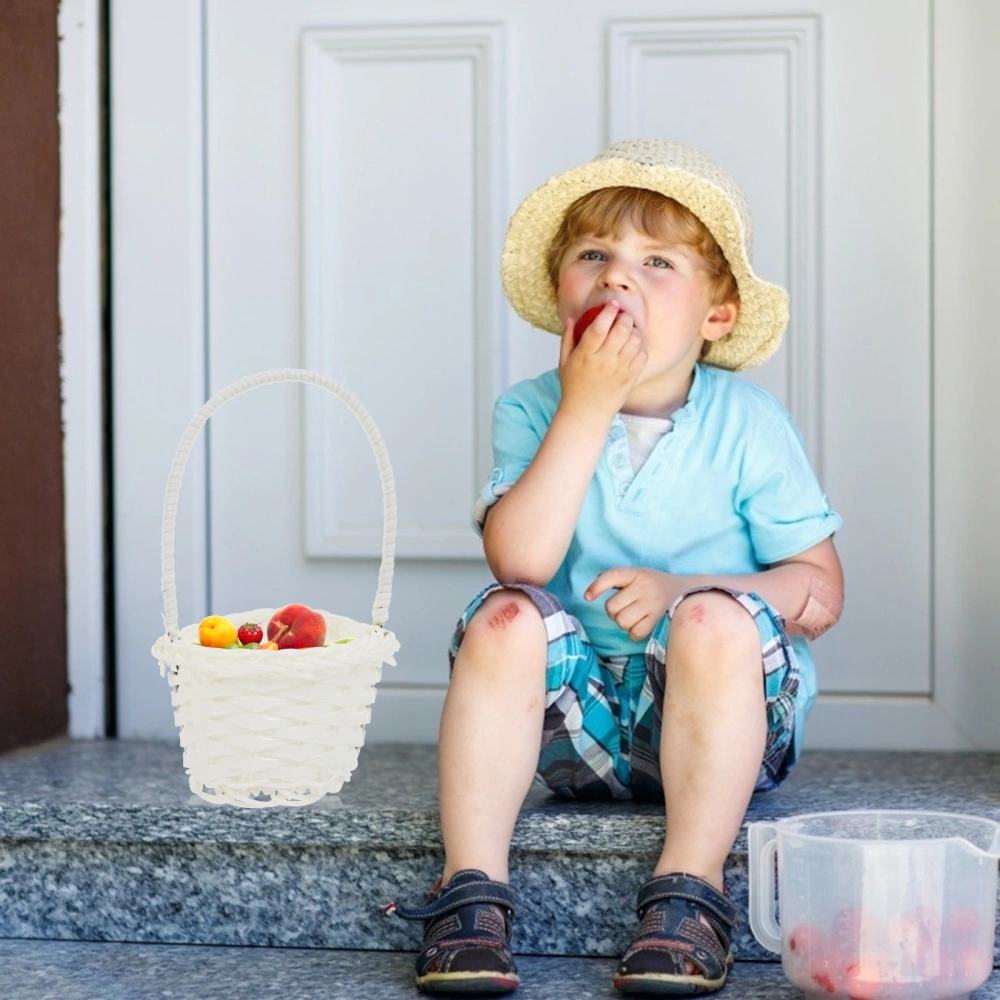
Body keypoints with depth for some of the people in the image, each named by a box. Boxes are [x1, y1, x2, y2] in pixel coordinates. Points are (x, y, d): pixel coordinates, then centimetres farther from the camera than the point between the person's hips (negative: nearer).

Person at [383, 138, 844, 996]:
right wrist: (588, 407, -22)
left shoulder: (747, 424, -4)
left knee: (719, 618, -31)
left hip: (721, 715, -1)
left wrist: (683, 592, -20)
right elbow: (520, 560, -19)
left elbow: (819, 595, -5)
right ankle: (473, 890, -25)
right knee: (506, 616, -25)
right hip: (578, 717, 2)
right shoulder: (532, 411, -2)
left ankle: (689, 892, -27)